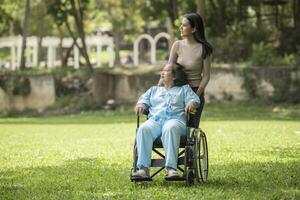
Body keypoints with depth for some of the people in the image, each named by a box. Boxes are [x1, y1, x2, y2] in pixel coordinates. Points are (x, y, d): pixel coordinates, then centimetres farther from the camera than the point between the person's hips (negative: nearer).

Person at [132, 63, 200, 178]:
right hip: (155, 120, 3)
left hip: (175, 119, -2)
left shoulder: (184, 89, 28)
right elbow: (144, 99, 24)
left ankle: (171, 168, -51)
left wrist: (191, 104, -13)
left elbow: (194, 99, 12)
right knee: (143, 129, -34)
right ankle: (143, 168, -43)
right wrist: (140, 105, 0)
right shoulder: (154, 90, 37)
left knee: (170, 129, -41)